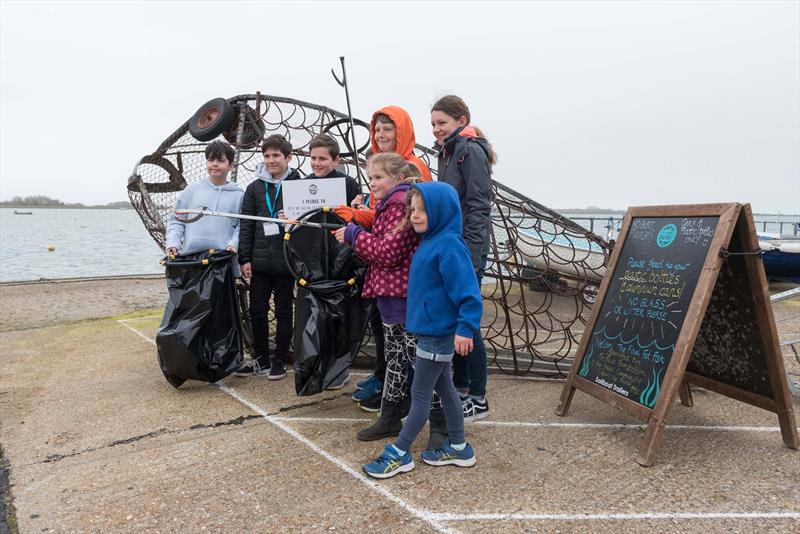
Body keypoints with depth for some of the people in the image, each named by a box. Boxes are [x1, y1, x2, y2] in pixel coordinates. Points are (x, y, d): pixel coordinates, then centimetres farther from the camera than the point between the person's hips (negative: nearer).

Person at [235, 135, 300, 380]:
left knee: (284, 312, 8)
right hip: (259, 261, 3)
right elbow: (246, 225, 6)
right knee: (257, 311, 9)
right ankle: (261, 359, 25)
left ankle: (280, 360, 22)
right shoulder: (255, 187, 7)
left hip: (286, 261, -3)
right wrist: (244, 258, 0)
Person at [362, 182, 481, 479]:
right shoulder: (431, 241, 8)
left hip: (438, 333, -10)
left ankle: (399, 454, 17)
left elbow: (467, 291, -25)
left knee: (420, 394, 3)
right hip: (432, 329, 10)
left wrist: (466, 328, -28)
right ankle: (458, 448, 32)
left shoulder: (449, 247, -21)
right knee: (443, 388, 18)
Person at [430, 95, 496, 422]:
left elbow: (479, 206, -17)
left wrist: (470, 255, -22)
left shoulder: (471, 152, -10)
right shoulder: (447, 153, 17)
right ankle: (460, 387, 28)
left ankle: (478, 400, 10)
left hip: (468, 249, -9)